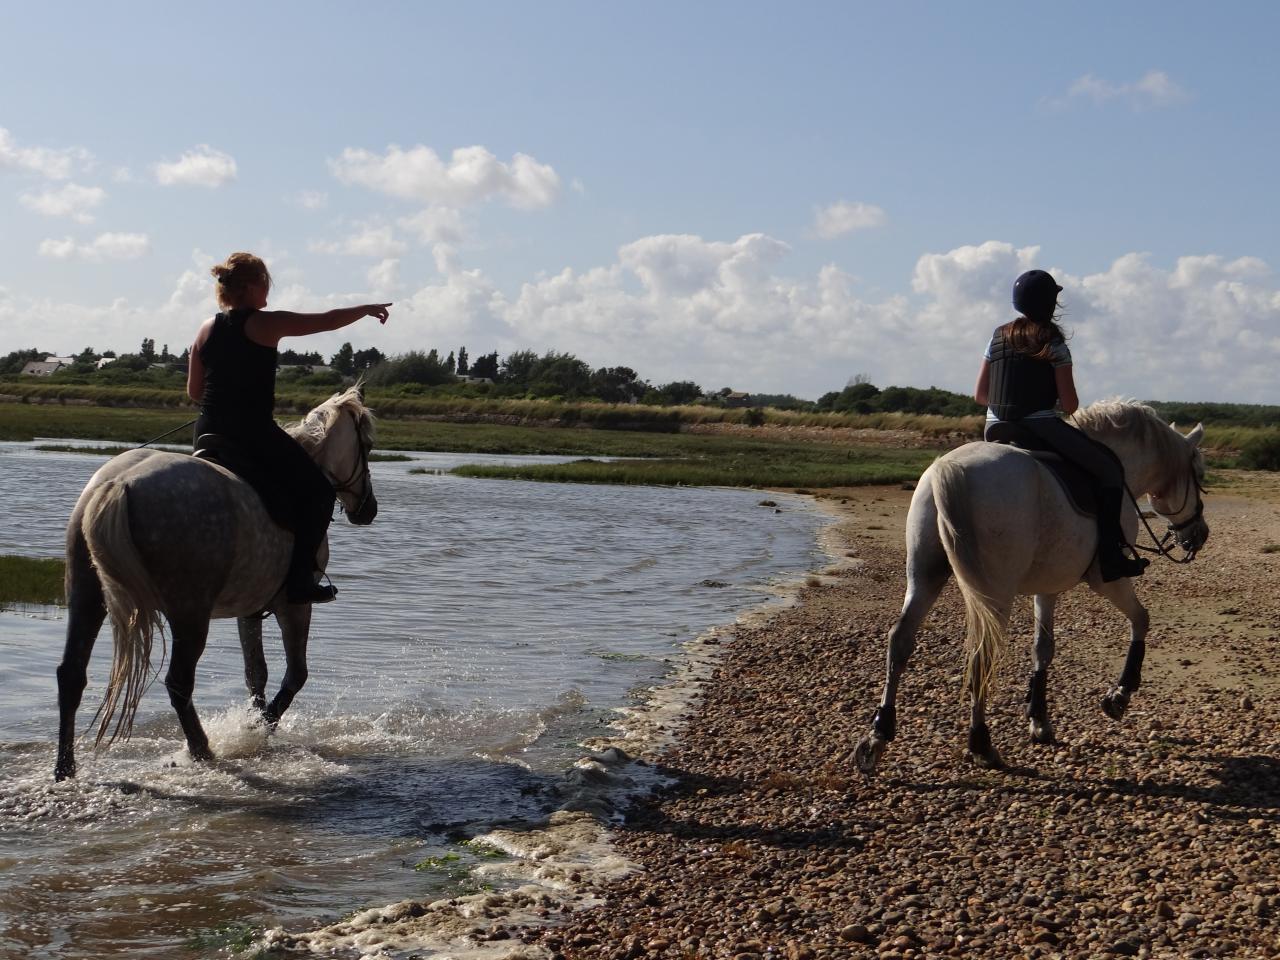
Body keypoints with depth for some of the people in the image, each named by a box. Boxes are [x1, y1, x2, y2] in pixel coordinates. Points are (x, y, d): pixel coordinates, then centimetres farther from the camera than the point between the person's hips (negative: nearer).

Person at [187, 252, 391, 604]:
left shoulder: (206, 329, 10)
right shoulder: (267, 323, -8)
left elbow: (193, 391, 12)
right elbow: (328, 321, -1)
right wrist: (367, 309, 14)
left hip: (207, 432, 7)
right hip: (253, 433, -7)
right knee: (318, 490, 2)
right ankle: (300, 579, -5)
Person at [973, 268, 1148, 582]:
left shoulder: (998, 338, 10)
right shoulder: (1053, 343, -5)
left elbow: (980, 395, 11)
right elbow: (1070, 405, -7)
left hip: (995, 431, 7)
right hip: (1040, 426, -6)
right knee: (1111, 468, 1)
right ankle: (1110, 555, -8)